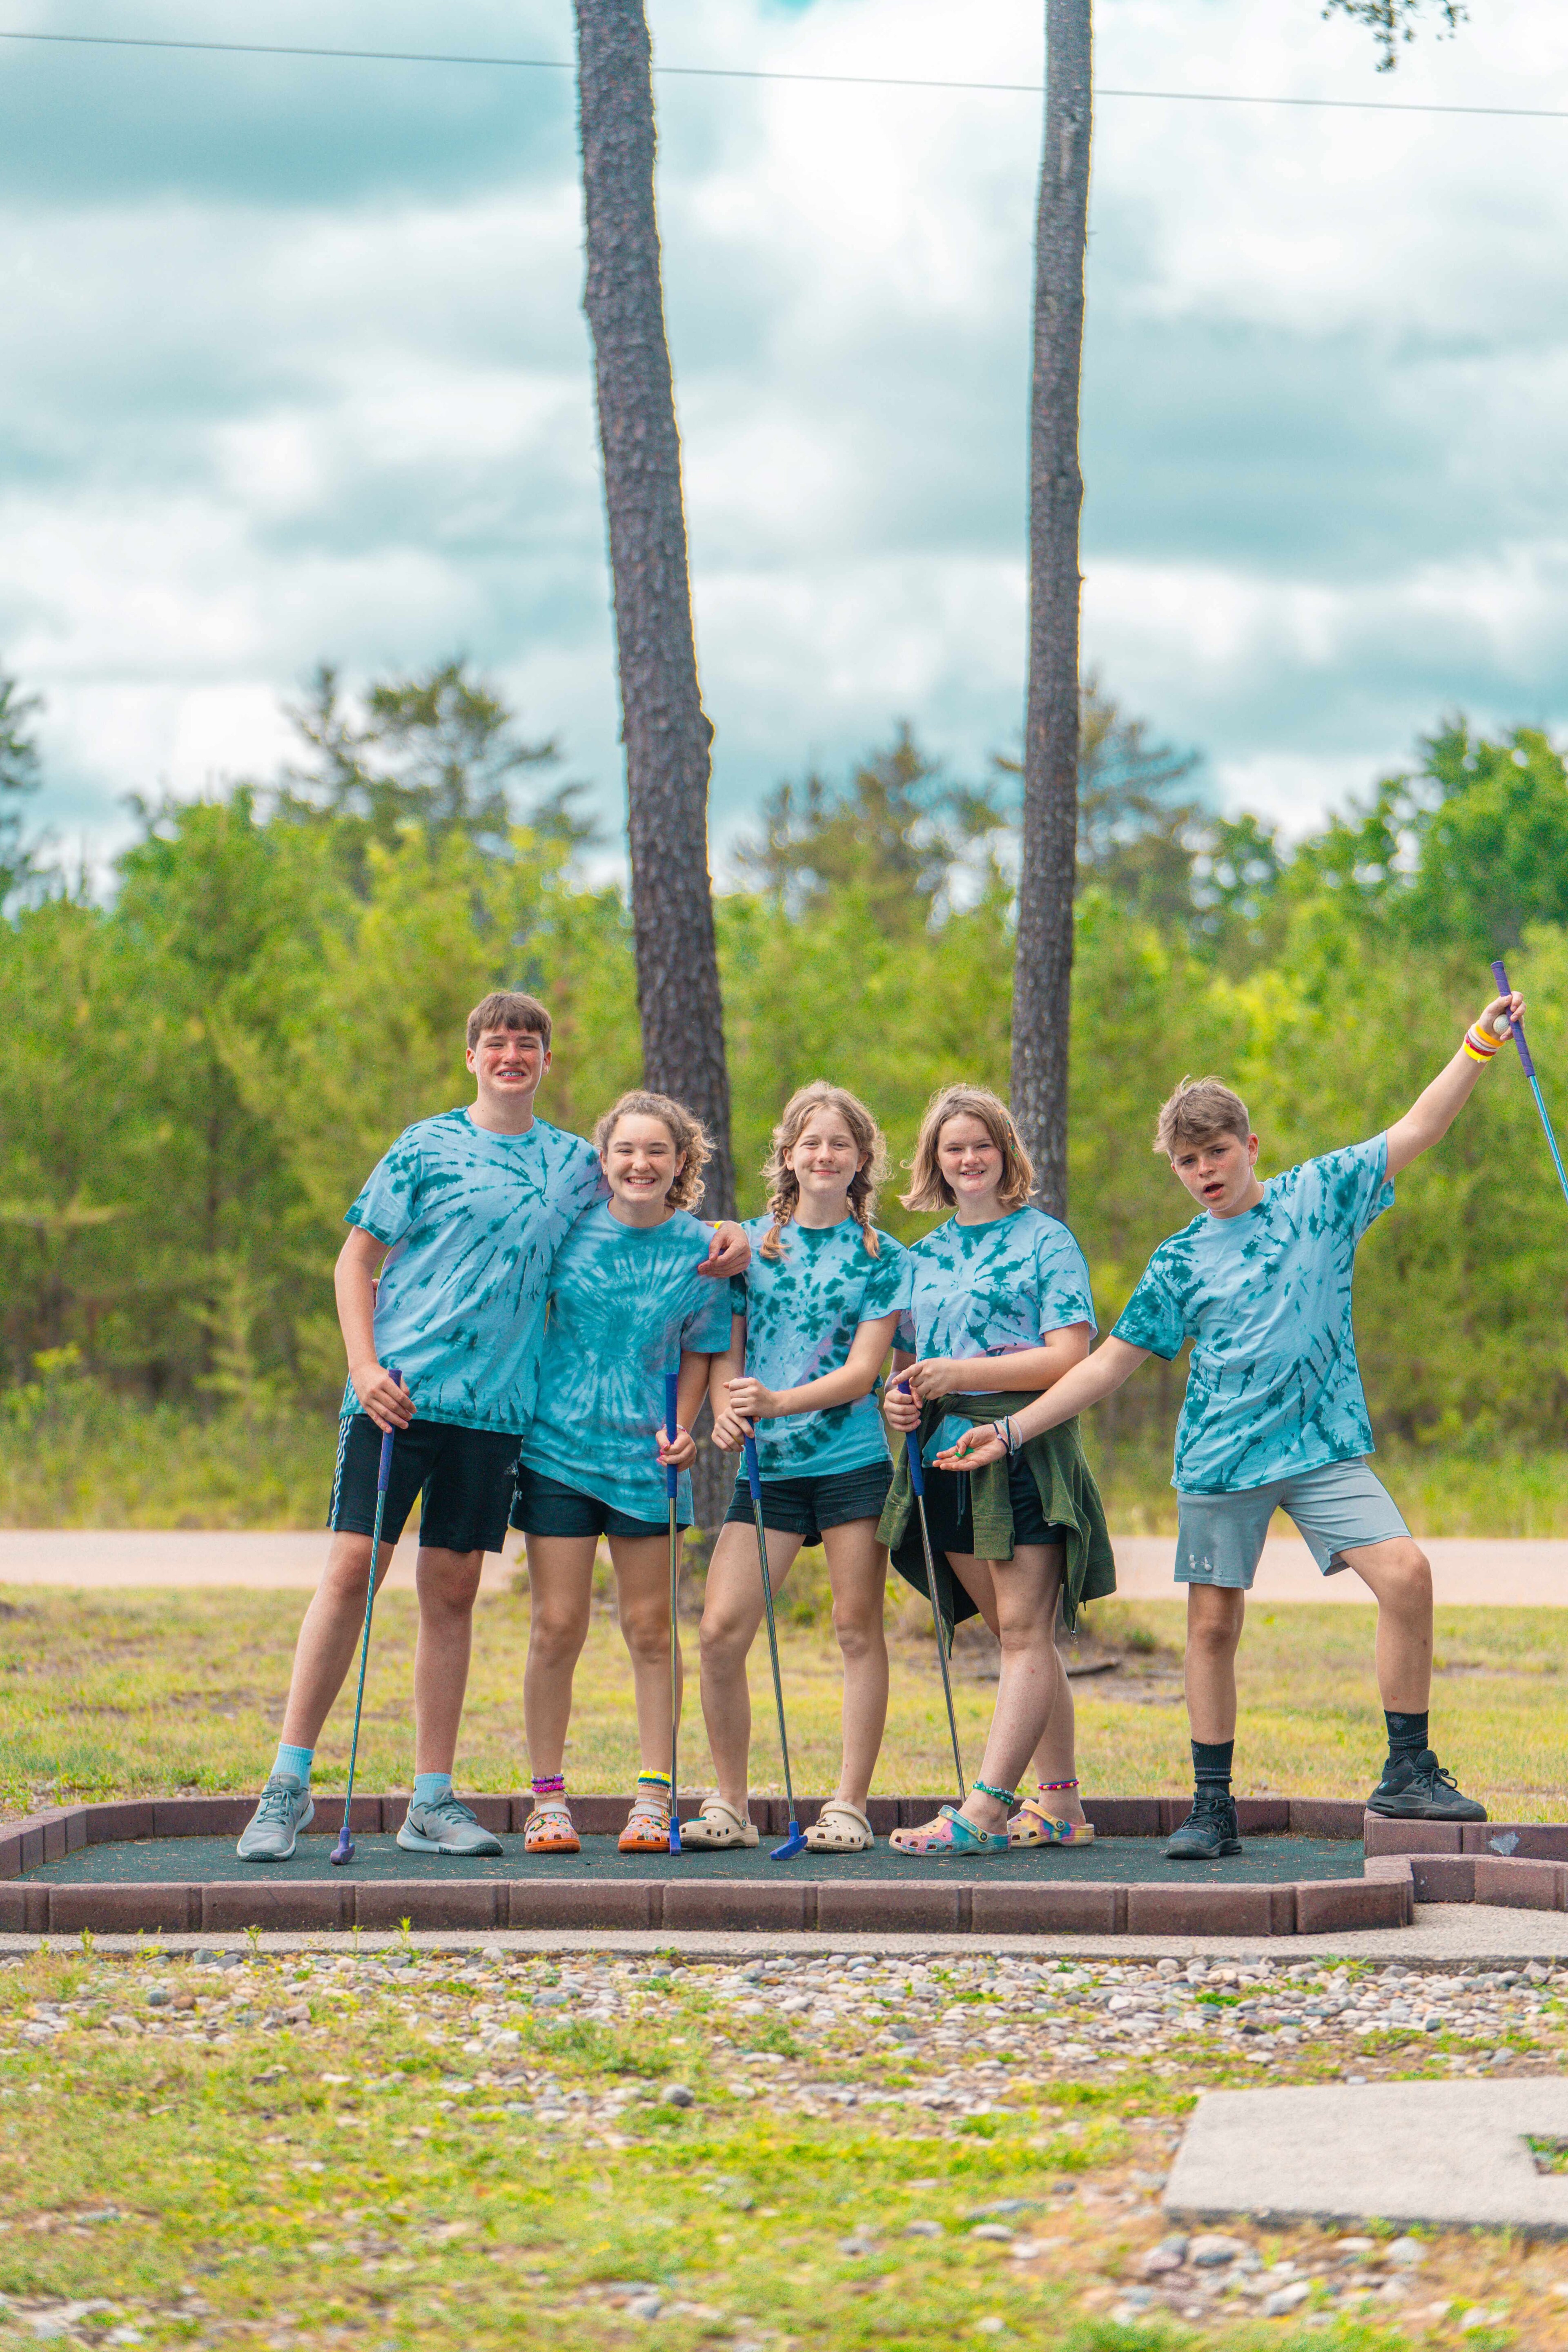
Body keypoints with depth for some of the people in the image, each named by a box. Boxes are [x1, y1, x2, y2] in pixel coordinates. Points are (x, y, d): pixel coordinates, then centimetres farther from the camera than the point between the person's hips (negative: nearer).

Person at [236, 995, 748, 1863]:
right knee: (352, 1569, -8)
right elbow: (357, 1261, 2)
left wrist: (721, 1237, 9)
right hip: (397, 1393, -3)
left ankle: (432, 1801, 9)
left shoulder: (575, 1163, 13)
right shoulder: (427, 1147, 3)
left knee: (452, 1590, 5)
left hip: (494, 1402, 3)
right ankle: (289, 1783, -4)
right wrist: (365, 1367, -10)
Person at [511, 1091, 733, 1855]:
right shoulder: (569, 1229, -2)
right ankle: (547, 1799, 8)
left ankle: (653, 1799, 10)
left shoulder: (697, 1249, -2)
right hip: (558, 1444, 0)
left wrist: (681, 1427, -6)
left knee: (650, 1629, 4)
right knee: (557, 1627, -1)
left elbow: (699, 1351, 8)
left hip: (647, 1454, 0)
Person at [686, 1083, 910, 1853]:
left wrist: (780, 1402, -20)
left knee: (858, 1631, -1)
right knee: (720, 1631, -7)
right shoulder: (750, 1242, 10)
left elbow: (861, 1371, -5)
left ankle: (849, 1807, 5)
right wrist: (726, 1409, -13)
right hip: (765, 1467, 2)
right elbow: (726, 1349, 8)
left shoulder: (882, 1257, 4)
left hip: (852, 1462, -2)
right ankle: (729, 1806, 3)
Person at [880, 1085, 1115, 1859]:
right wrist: (899, 1397, 1)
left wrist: (962, 1373, -16)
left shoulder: (1045, 1241, -1)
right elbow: (905, 1356, 25)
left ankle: (985, 1809, -21)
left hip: (1024, 1451, -7)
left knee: (1024, 1633, -11)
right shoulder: (923, 1257, 18)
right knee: (1020, 1638, 9)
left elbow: (1068, 1357, -11)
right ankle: (1060, 1806, 12)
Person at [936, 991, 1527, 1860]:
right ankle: (1211, 1807, 11)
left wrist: (1479, 1043, -5)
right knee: (1213, 1625, 1)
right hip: (1218, 1461, 1)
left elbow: (1418, 1129, 4)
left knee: (1405, 1573, -17)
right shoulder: (1180, 1262, 5)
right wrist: (1012, 1431, 4)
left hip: (1324, 1447, -1)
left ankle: (1408, 1773, -7)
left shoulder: (1318, 1195, 5)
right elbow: (1112, 1362, 9)